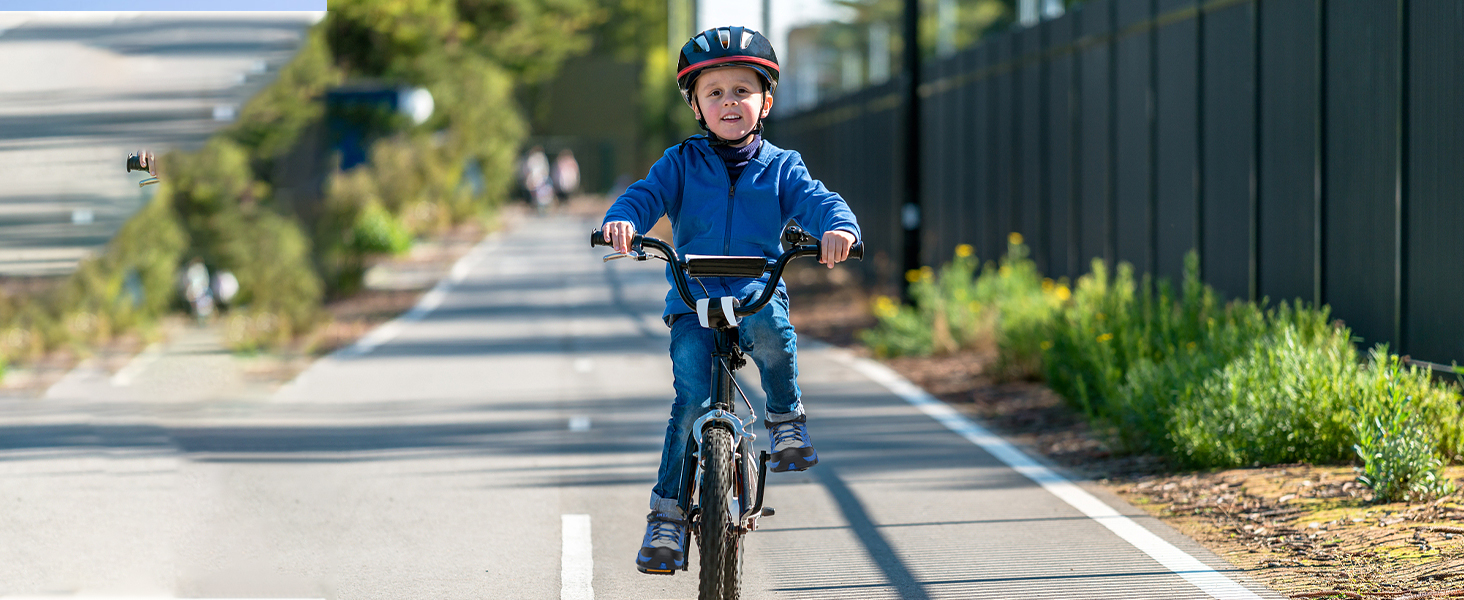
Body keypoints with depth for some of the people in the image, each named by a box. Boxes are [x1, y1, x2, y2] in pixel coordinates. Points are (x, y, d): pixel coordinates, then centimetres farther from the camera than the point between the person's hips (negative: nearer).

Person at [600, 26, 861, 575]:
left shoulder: (780, 167, 9)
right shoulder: (681, 163, 8)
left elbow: (815, 200, -6)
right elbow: (646, 195, -5)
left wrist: (838, 226, -30)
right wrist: (622, 220, -29)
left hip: (757, 292, 0)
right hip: (693, 302, 0)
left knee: (771, 325, -37)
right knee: (692, 396, -19)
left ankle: (785, 418, -10)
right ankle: (667, 512, -9)